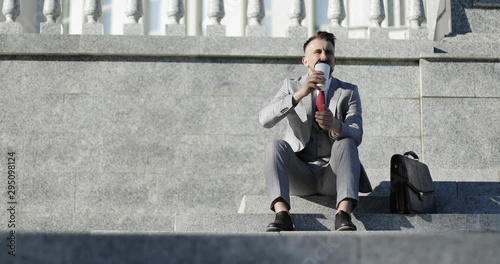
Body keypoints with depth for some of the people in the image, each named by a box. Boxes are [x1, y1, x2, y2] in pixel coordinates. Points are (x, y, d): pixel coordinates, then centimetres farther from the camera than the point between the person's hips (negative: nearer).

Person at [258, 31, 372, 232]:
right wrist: (300, 94, -22)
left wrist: (335, 125, -29)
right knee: (276, 145, -27)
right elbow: (264, 120, -9)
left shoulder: (348, 92, 11)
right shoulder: (291, 87, 10)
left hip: (333, 176, 0)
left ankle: (343, 215, -46)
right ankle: (282, 215, -43)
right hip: (300, 176, 0)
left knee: (346, 143, -29)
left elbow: (356, 136, -5)